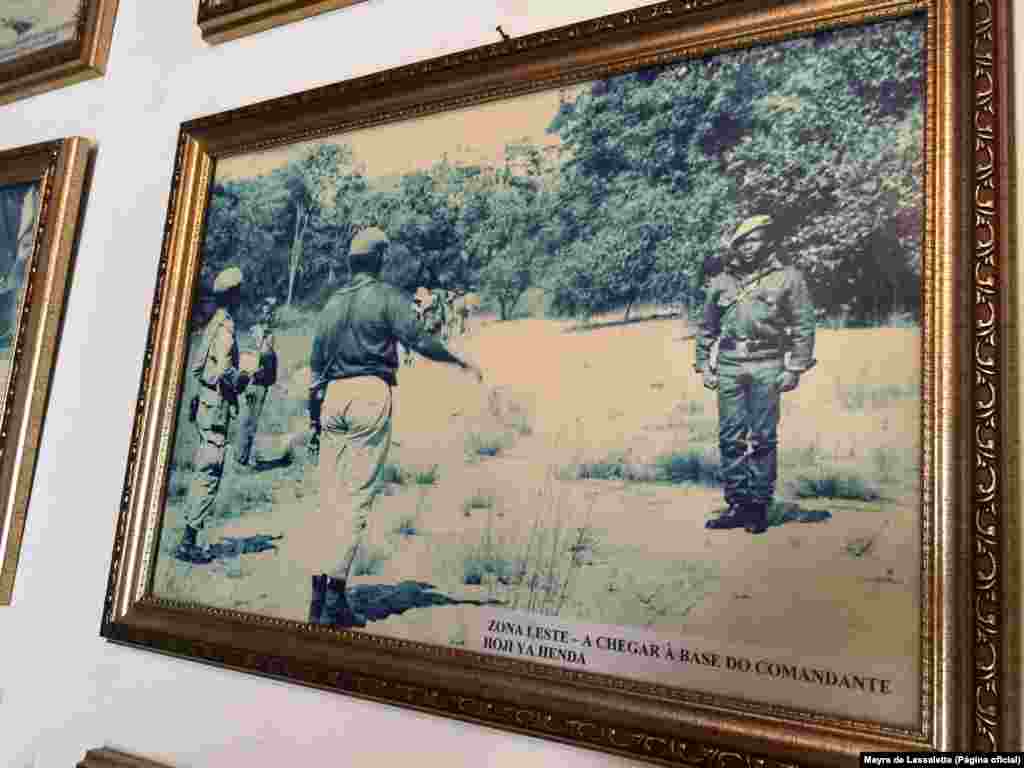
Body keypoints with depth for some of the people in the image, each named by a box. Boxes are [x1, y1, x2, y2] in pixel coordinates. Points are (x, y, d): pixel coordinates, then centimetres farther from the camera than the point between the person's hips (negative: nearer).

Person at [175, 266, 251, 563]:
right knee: (209, 474, -6)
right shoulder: (225, 327, -14)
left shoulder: (212, 325, 14)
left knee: (202, 472, 14)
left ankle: (190, 539, 21)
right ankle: (188, 541, -4)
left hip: (204, 404, 10)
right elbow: (223, 372, -23)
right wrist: (243, 378, -5)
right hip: (217, 406, -10)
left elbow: (196, 368, 19)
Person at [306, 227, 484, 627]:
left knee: (329, 497, 9)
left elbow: (315, 367, 18)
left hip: (332, 399, 6)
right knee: (358, 498, -4)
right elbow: (418, 339, -12)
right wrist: (461, 362, 2)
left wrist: (314, 421, 23)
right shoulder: (387, 296, 0)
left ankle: (318, 595, 11)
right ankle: (336, 597, -6)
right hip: (370, 397, -6)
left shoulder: (332, 303, 18)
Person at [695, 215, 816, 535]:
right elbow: (706, 329, 17)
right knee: (731, 439, 3)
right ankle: (737, 504, 11)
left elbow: (804, 327, 1)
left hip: (767, 367, -3)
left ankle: (759, 506, 8)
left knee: (764, 439, 0)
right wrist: (704, 367, 11)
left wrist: (794, 368, -6)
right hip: (728, 367, 3)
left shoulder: (788, 278, 5)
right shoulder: (721, 283, 13)